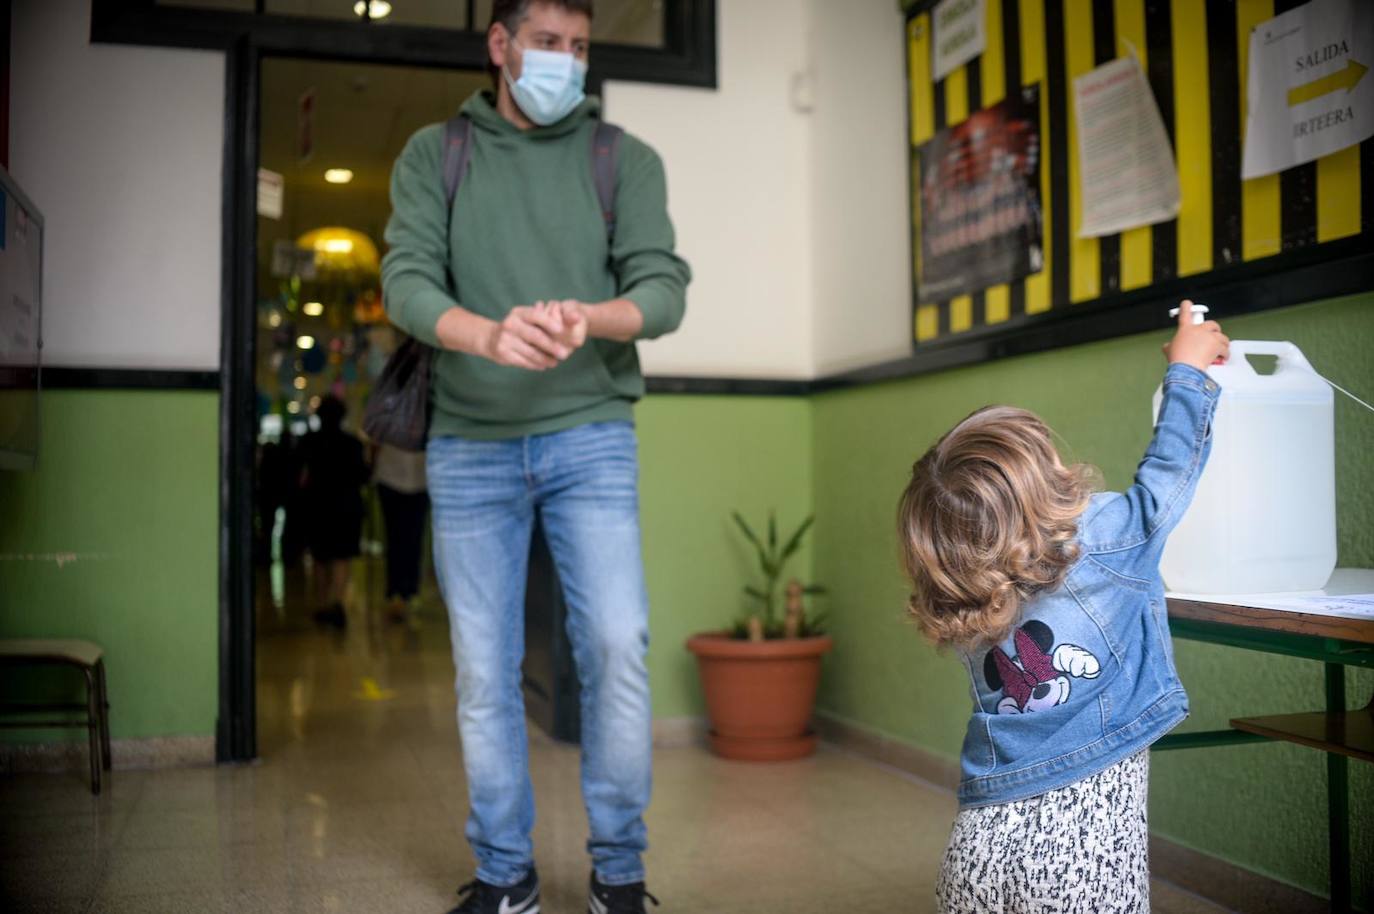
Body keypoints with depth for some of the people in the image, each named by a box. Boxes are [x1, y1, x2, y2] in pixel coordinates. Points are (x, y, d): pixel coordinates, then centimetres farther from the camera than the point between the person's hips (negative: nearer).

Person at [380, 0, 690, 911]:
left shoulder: (627, 160, 7)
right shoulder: (433, 156, 7)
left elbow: (664, 289, -3)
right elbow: (408, 283, -6)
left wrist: (588, 315, -26)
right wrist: (488, 334, -28)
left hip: (591, 435, 0)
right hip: (470, 444, 1)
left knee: (618, 644, -10)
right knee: (485, 669, 4)